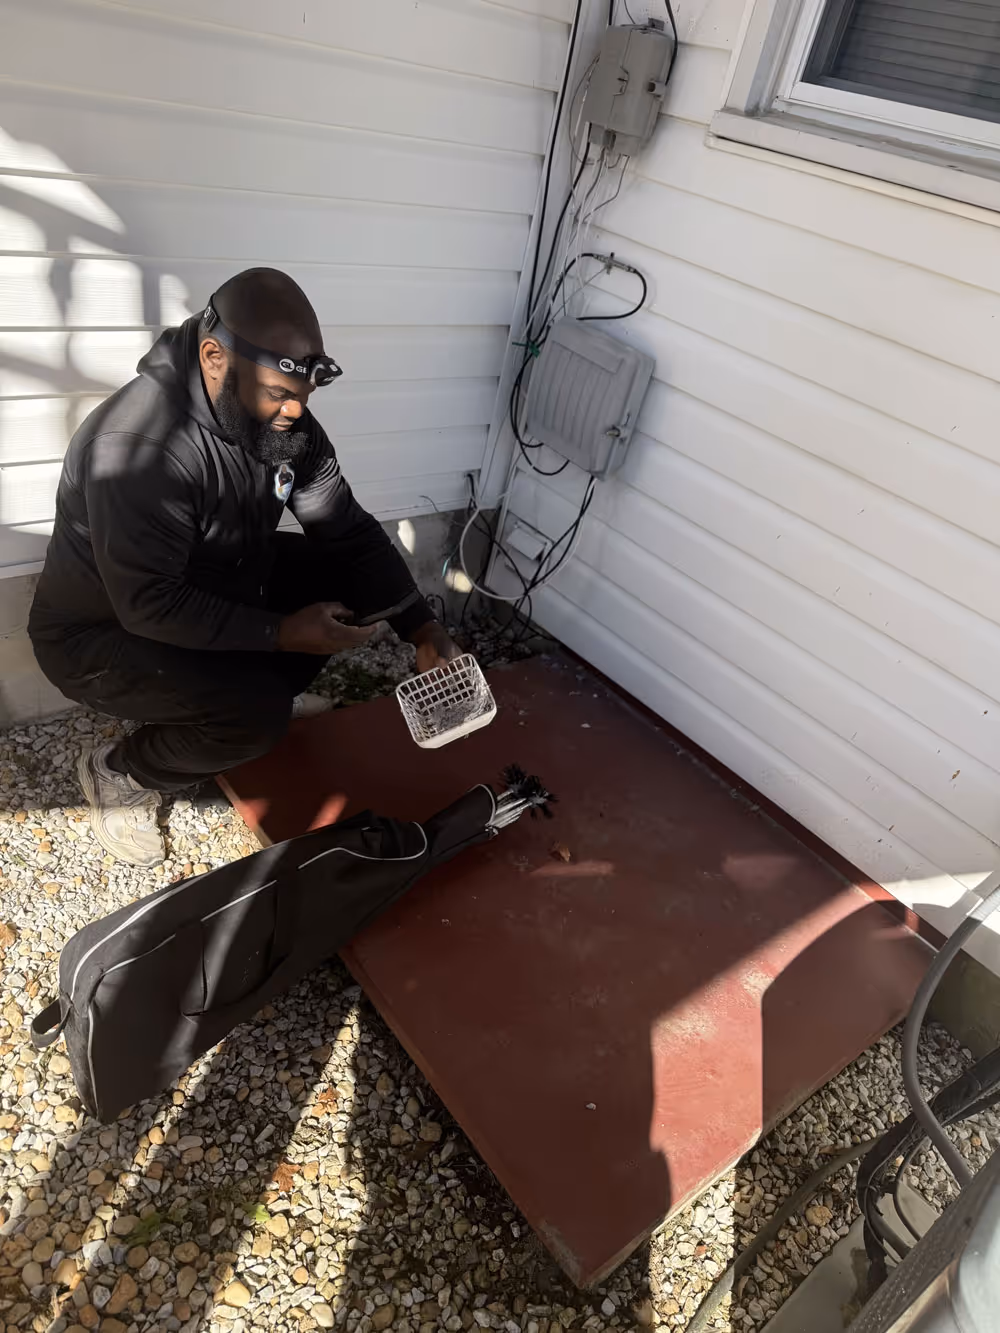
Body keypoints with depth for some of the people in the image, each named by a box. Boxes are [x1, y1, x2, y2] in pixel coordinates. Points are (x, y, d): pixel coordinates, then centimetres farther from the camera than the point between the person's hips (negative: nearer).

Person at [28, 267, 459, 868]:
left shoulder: (281, 416, -10)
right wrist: (282, 633, -31)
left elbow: (351, 529, -8)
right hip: (105, 632, -7)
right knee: (257, 711, -29)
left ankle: (268, 690, 16)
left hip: (219, 585, 7)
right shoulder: (138, 445, -34)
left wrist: (422, 628, -16)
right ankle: (118, 774, 1)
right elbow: (150, 606, -33)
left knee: (352, 576, -5)